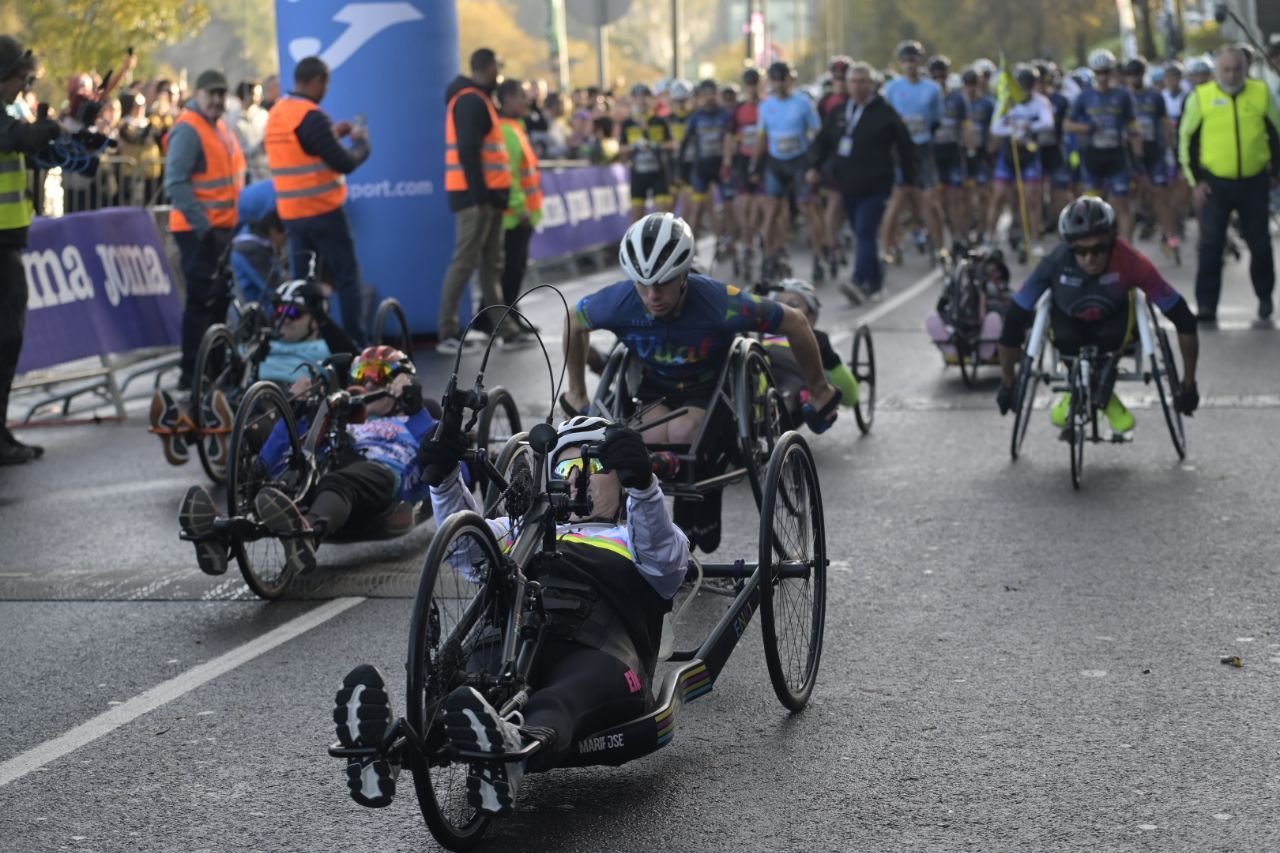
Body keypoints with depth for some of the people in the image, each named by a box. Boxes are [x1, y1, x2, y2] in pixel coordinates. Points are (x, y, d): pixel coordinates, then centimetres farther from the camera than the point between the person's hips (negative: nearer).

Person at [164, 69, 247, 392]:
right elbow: (176, 184, -22)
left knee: (219, 298, 16)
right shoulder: (188, 130, -15)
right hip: (199, 230, -10)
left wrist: (237, 219, 17)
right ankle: (191, 372, -4)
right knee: (202, 300, -8)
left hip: (221, 228, 10)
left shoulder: (219, 128, 16)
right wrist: (202, 225, -24)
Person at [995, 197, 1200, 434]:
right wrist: (1007, 384, -16)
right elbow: (1014, 319, -24)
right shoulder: (1056, 262, -32)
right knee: (1065, 339, -32)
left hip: (1112, 319, 0)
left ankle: (1104, 393, -2)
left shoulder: (1130, 261, -33)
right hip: (1069, 320, 0)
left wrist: (1188, 383, -21)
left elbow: (1182, 318, -26)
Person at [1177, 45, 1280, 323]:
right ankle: (1206, 305, 0)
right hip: (1214, 183, -1)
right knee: (1210, 245, -5)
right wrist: (1196, 181, -2)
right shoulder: (1201, 97, -3)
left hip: (1254, 182, 1)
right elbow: (1187, 139, 2)